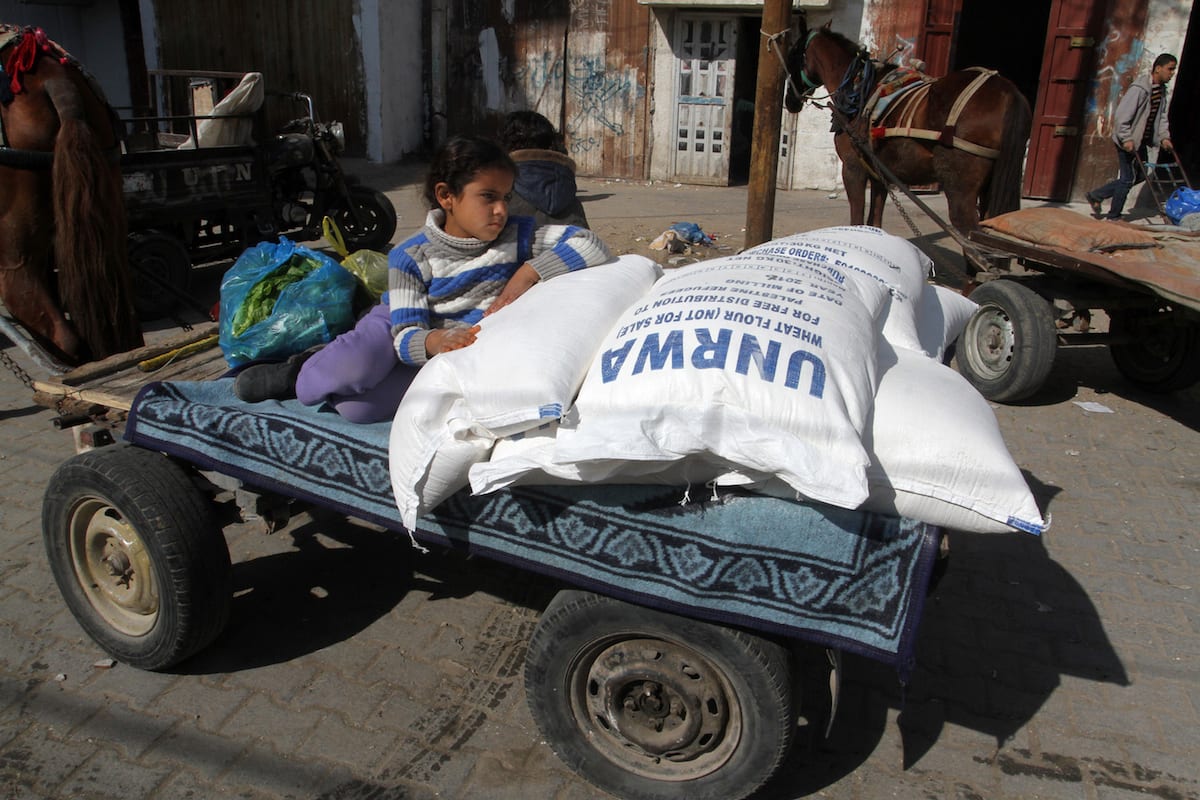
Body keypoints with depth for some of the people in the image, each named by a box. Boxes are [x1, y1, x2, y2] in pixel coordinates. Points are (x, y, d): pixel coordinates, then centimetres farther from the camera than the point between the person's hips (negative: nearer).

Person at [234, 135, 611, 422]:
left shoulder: (519, 235, -17)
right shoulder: (411, 256, -20)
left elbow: (590, 244, -25)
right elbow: (406, 334, -24)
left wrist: (528, 274, -34)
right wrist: (435, 341, -47)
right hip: (409, 331, 0)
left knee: (358, 406, -25)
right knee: (355, 366, -35)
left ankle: (302, 382, 8)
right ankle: (305, 370, 1)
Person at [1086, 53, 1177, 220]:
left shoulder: (1161, 90, 10)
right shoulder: (1139, 88, -18)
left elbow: (1161, 117, 15)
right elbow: (1123, 115, -22)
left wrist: (1164, 137, 4)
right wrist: (1126, 139, -24)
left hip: (1140, 140, 9)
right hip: (1128, 141, -9)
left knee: (1140, 175, 13)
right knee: (1127, 178, -4)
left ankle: (1096, 196, 19)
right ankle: (1113, 216, 10)